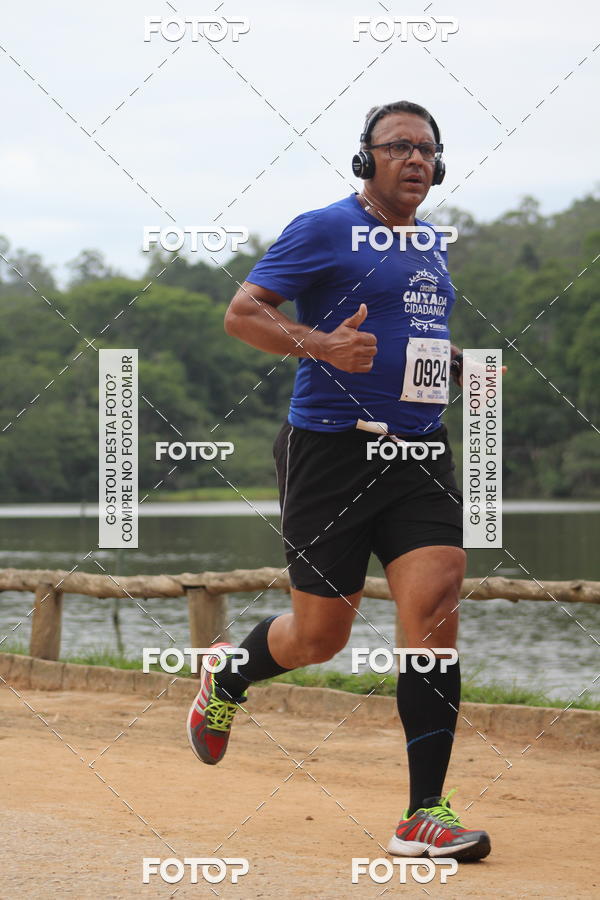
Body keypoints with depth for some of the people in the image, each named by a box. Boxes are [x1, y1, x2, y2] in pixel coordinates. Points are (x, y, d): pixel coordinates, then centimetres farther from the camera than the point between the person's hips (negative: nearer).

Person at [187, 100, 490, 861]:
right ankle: (226, 677, 37)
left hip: (421, 453, 5)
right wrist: (320, 344, -24)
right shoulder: (325, 230, -5)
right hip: (332, 450, -5)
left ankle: (425, 814, -10)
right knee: (319, 636, 2)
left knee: (435, 611, -12)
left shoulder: (432, 247, 17)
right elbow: (241, 313, -8)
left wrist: (462, 366, 12)